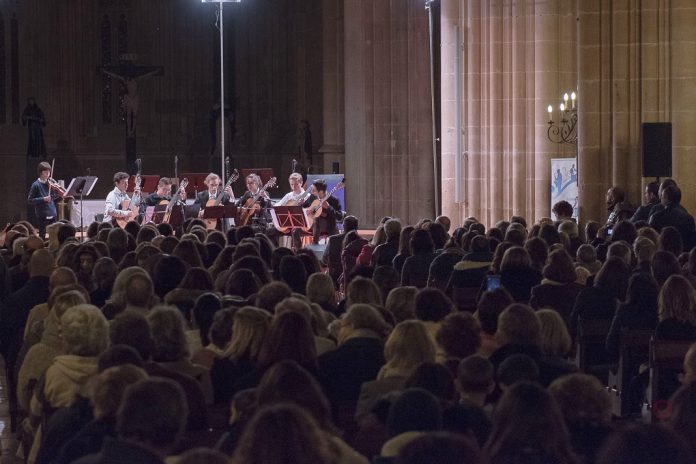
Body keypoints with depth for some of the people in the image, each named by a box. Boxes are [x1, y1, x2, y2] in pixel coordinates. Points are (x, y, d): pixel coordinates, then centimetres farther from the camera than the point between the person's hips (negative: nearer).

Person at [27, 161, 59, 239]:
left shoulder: (50, 184, 8)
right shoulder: (36, 185, -8)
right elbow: (30, 200, -10)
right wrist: (43, 199, -19)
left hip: (52, 214, 5)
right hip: (42, 215, -5)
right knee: (42, 235, 1)